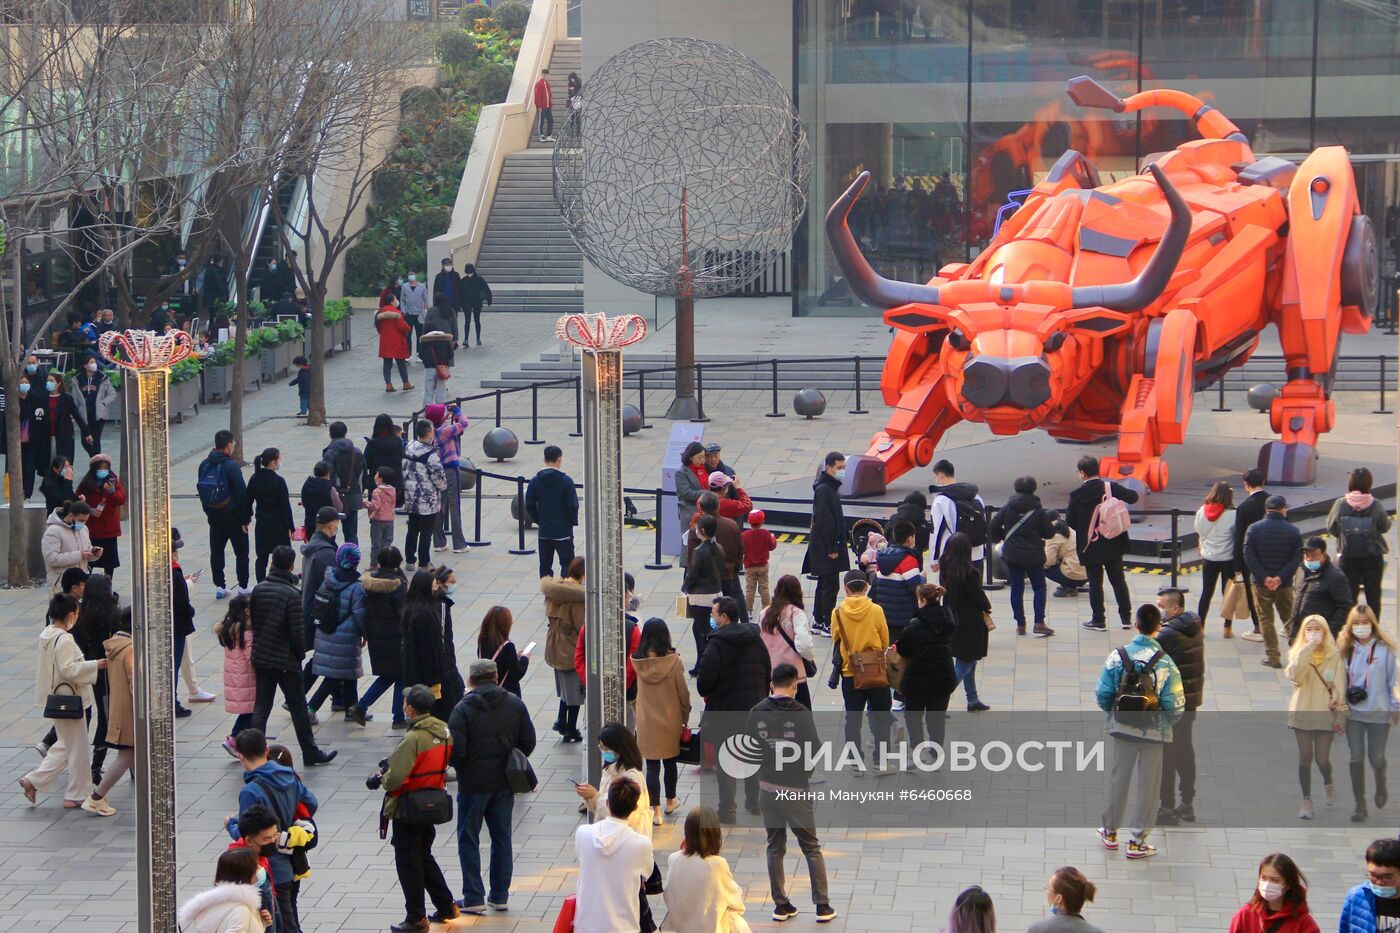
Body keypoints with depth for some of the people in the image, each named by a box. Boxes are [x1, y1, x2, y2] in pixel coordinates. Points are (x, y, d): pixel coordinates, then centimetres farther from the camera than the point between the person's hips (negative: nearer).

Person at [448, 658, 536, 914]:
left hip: (473, 783, -4)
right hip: (504, 784, 4)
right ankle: (500, 895, 18)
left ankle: (474, 898, 3)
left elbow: (455, 750, -18)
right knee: (502, 838, 14)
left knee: (468, 839, 6)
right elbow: (528, 742, 2)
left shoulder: (464, 709, -14)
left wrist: (459, 767, 4)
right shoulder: (515, 704, -1)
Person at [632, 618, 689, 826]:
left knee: (652, 765, 2)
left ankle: (656, 811, -1)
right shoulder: (673, 660, -15)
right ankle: (670, 801, 36)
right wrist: (685, 717, 7)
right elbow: (683, 691, -6)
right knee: (670, 761, 19)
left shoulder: (638, 661, -11)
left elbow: (639, 690, 1)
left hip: (647, 721, 0)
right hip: (670, 720, 0)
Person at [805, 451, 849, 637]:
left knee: (824, 584, 15)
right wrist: (832, 548, -21)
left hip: (824, 548, 10)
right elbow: (825, 521, -21)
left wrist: (836, 546, 17)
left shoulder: (831, 488, 14)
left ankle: (818, 622, 22)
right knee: (831, 585, -6)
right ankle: (827, 625, -1)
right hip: (826, 548, -10)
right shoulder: (824, 490, -18)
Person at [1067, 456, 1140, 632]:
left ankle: (1098, 620, 10)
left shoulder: (1076, 495, -12)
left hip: (1090, 547, -2)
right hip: (1113, 545, 2)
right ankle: (1126, 618, 16)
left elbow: (1070, 520, -7)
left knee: (1095, 583, 7)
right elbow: (1132, 497, -7)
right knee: (1118, 580, 13)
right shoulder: (1111, 487, -8)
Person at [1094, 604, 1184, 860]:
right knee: (1148, 784, 10)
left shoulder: (1118, 656, -10)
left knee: (1118, 778, 18)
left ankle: (1110, 832, 30)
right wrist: (1168, 722, 7)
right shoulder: (1165, 663, -15)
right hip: (1154, 732, -2)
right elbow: (1175, 704, -15)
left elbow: (1102, 694, -7)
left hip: (1122, 728, 2)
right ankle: (1138, 841, 15)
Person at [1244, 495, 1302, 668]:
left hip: (1261, 583, -1)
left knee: (1265, 619, 5)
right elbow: (1297, 558, -8)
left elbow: (1249, 556, -12)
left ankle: (1273, 657, 1)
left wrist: (1264, 577, -14)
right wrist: (1281, 577, -12)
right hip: (1285, 583, 1)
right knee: (1289, 618, 15)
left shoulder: (1254, 529, -6)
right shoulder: (1293, 531, -3)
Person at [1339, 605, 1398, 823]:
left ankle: (1381, 786, 40)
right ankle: (1359, 804, 15)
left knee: (1376, 757, 7)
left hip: (1379, 712, -2)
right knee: (1356, 758, 3)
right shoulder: (1346, 649, 0)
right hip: (1353, 712, 2)